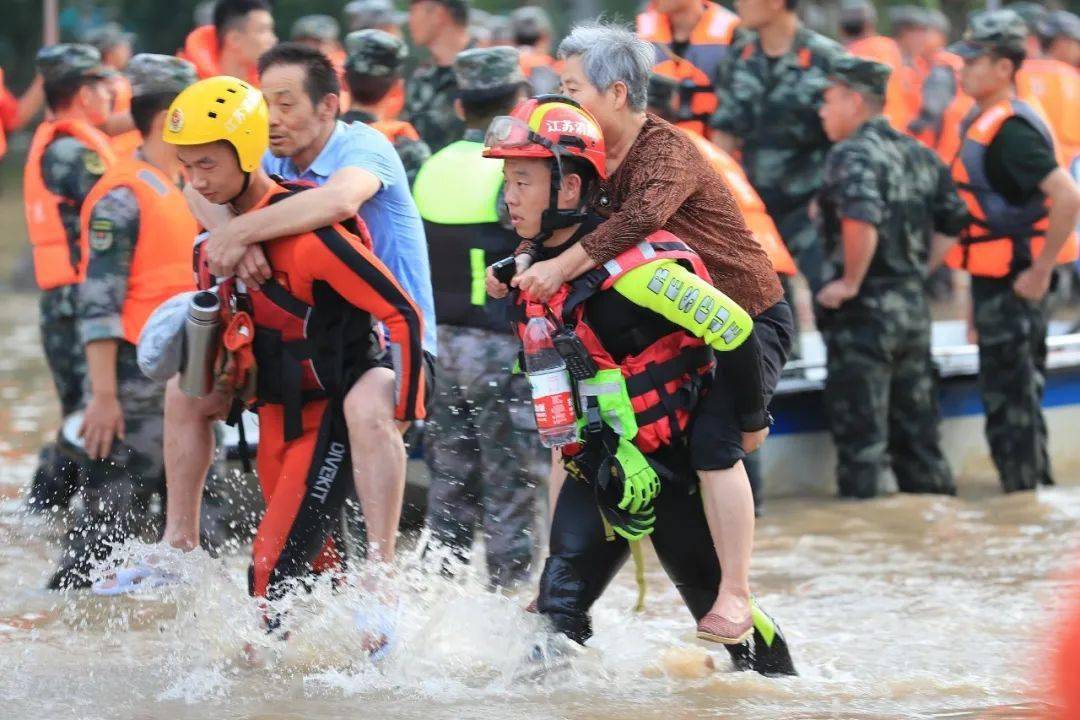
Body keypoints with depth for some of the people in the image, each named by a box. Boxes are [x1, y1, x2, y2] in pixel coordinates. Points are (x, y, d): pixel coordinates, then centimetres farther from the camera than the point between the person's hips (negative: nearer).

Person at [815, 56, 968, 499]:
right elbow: (954, 220, 19)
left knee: (860, 429, -4)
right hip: (914, 305, 8)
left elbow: (862, 218, -31)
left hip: (865, 311, -8)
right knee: (916, 424, 16)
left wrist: (850, 282, -21)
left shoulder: (853, 155, -14)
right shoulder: (919, 154, 13)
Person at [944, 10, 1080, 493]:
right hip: (995, 279, 10)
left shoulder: (1010, 131, -20)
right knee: (1013, 394, 18)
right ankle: (1035, 487, 27)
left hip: (1012, 283, -10)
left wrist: (1040, 271, -24)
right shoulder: (980, 124, 11)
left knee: (1009, 398, -4)